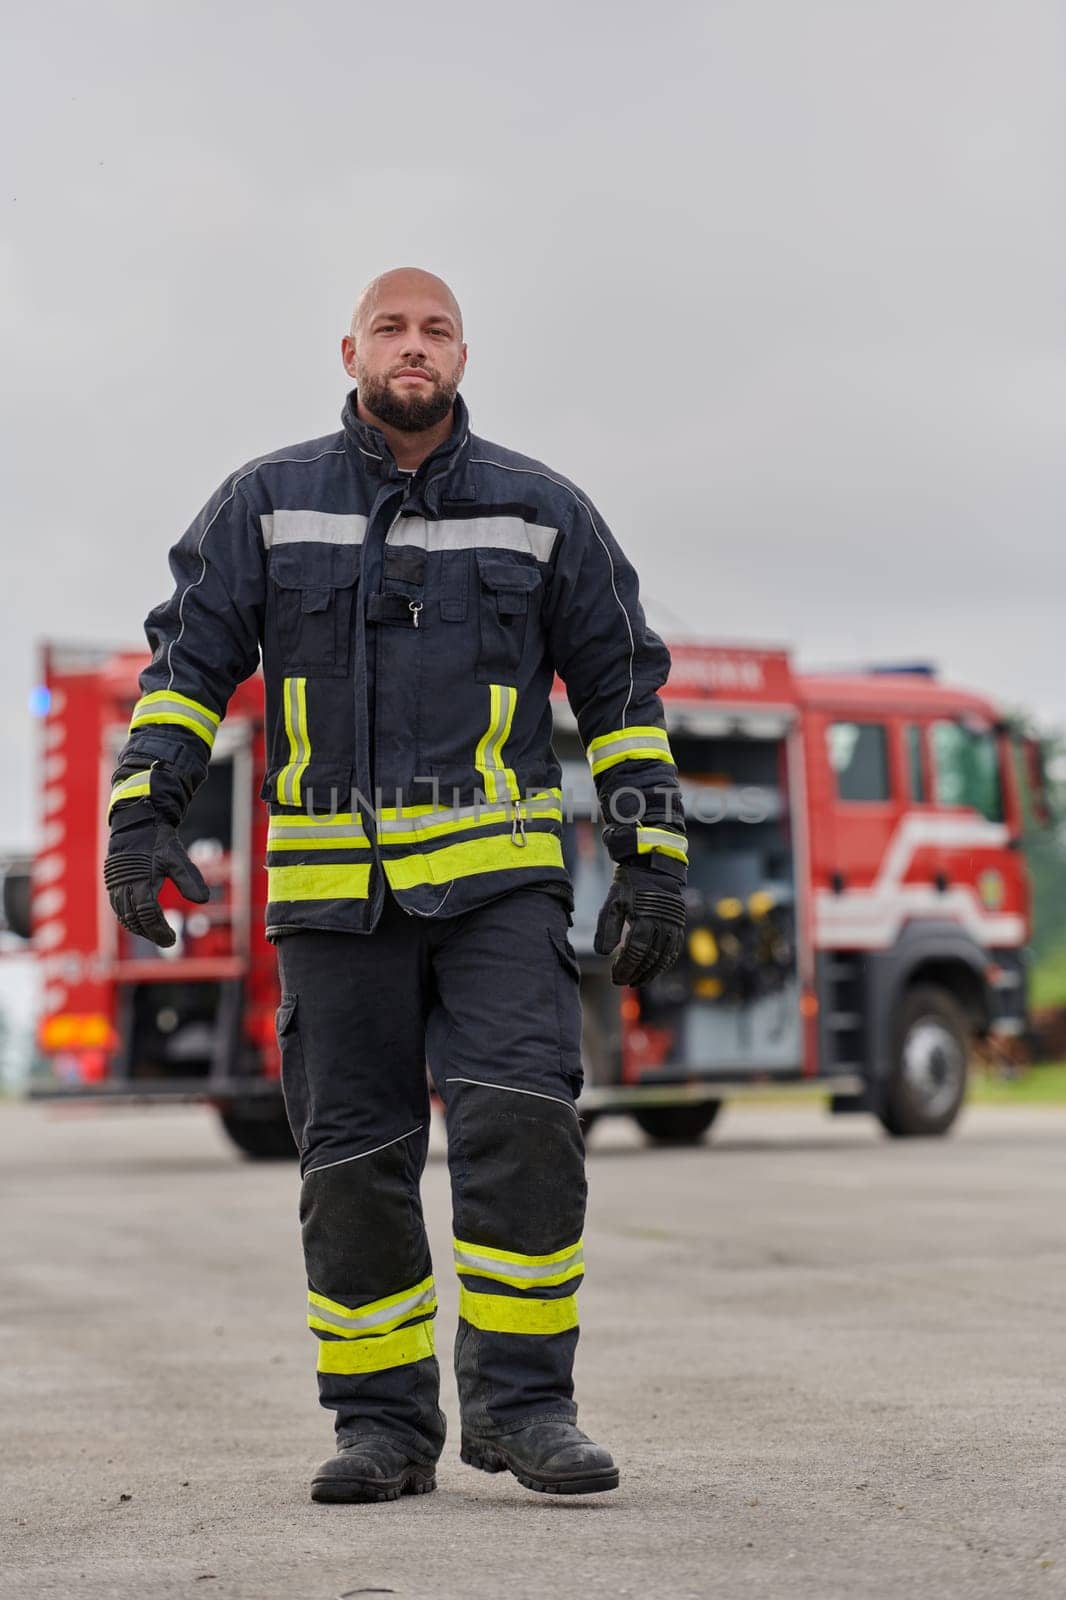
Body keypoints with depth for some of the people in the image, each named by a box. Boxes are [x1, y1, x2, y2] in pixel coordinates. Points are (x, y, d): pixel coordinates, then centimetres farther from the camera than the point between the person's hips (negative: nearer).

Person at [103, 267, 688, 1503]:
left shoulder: (541, 512, 7)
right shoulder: (267, 504, 7)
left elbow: (622, 687, 10)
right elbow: (188, 658, 5)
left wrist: (653, 858, 3)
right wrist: (143, 813, -9)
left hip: (497, 876, 0)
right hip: (331, 888, 1)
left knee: (521, 1123, -15)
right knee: (355, 1161, 3)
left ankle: (521, 1403, -1)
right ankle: (382, 1425, 15)